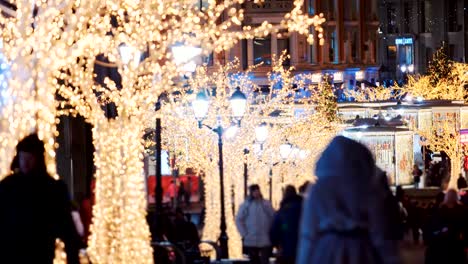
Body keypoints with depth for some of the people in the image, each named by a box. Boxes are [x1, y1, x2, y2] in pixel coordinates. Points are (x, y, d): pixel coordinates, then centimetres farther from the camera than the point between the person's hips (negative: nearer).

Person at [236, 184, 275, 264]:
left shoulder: (267, 204, 4)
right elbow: (239, 220, 0)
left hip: (265, 241, 0)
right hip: (251, 241, 0)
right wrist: (244, 234, -7)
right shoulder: (245, 205, -1)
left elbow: (274, 219, 6)